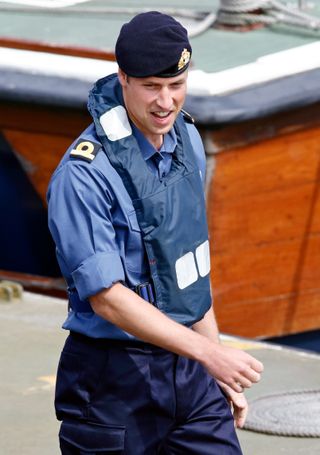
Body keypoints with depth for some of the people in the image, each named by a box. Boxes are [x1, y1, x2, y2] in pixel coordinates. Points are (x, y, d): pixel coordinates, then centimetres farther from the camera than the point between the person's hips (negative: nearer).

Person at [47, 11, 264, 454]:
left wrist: (220, 369, 16)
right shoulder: (84, 174, -18)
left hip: (189, 368, 6)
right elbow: (107, 297, -21)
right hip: (115, 383, -6)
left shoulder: (187, 138, 6)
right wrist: (208, 352, -25)